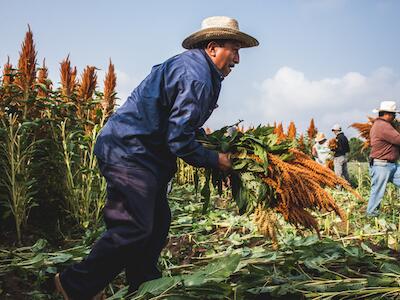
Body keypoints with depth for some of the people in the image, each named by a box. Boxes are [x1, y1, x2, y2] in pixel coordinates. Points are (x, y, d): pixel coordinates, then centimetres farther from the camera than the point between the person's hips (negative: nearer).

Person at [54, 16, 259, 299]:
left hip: (141, 154, 11)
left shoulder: (192, 66, 16)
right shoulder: (195, 76, -17)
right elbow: (179, 140, -20)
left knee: (158, 222, 13)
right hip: (129, 152, -11)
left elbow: (180, 125, 23)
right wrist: (215, 160, -8)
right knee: (135, 229, -12)